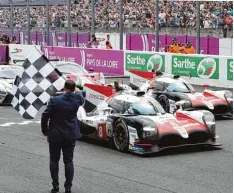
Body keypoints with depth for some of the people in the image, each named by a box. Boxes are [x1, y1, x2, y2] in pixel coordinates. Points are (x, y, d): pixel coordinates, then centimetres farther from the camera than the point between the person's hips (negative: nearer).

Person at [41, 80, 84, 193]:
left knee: (54, 160, 11)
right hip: (70, 135, 2)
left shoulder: (55, 101, -16)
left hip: (55, 135, -2)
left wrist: (44, 130, 2)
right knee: (68, 161, 9)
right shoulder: (77, 99, -8)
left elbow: (45, 116, -12)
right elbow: (82, 101, 18)